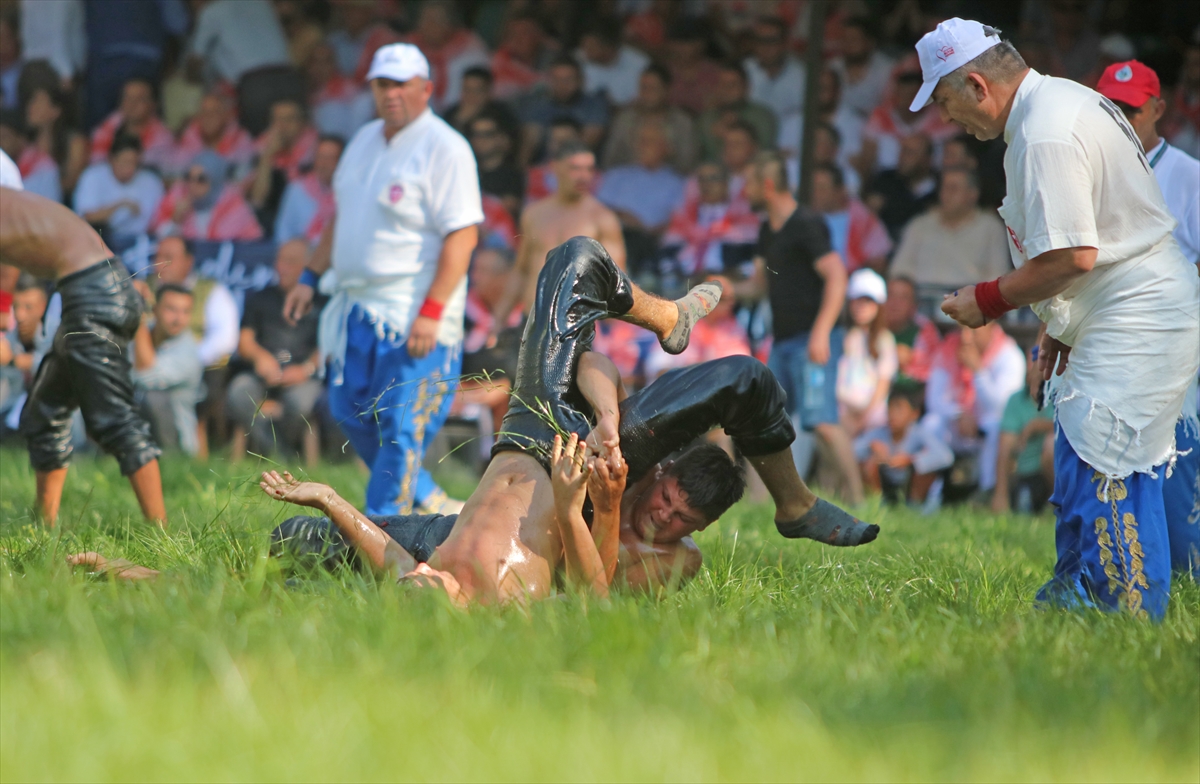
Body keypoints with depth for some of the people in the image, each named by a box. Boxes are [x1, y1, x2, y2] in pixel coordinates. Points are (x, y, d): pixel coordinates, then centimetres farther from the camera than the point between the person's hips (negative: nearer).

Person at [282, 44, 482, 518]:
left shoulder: (444, 149, -12)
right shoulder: (365, 140, 14)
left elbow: (463, 234, -19)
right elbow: (341, 214, 25)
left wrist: (431, 312, -25)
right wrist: (310, 278, 19)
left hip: (414, 314, -9)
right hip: (357, 307, 9)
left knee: (399, 427, -7)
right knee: (349, 411, 12)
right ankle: (427, 502, 25)